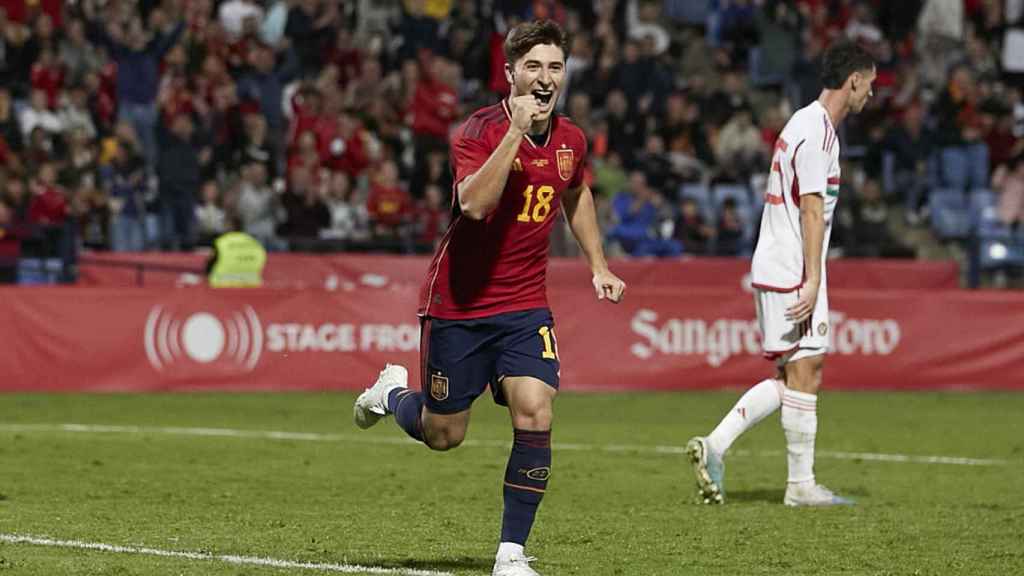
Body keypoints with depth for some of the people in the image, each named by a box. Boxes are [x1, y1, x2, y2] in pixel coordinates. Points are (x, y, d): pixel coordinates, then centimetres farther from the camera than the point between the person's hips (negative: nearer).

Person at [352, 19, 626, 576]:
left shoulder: (571, 140, 2)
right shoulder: (480, 130, -16)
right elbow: (474, 203, -34)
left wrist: (597, 264, 21)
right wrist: (516, 129, -36)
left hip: (525, 305, 4)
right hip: (457, 303, -4)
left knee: (534, 414, -16)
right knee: (443, 435, 8)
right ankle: (392, 392, 43)